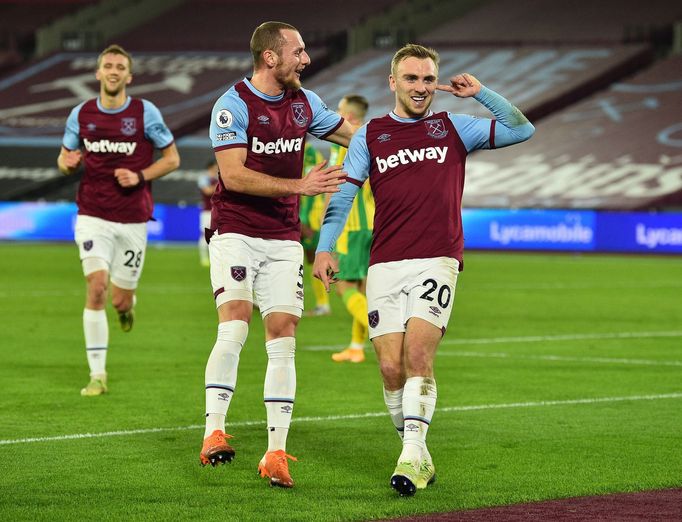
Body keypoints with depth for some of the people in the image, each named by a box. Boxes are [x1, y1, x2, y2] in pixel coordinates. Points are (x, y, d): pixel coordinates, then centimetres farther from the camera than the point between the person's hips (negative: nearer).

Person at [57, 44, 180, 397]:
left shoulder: (145, 113, -3)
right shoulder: (81, 115, 2)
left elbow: (171, 158, 4)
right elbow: (64, 159, 14)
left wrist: (139, 177, -12)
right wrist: (68, 163, -11)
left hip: (132, 219, 0)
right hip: (93, 217, 0)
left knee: (120, 301, 3)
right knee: (96, 288, -16)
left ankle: (128, 303, 44)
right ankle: (97, 375, -10)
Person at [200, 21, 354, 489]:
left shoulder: (305, 102, 9)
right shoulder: (233, 105, -10)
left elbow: (354, 136, 25)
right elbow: (233, 175, -18)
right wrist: (300, 185, -23)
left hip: (284, 240, 5)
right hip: (236, 234, -5)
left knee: (283, 337, -3)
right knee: (234, 327, -21)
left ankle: (276, 453, -2)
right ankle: (214, 435, -20)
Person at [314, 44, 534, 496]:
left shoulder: (453, 128, 12)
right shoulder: (369, 136, 12)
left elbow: (522, 130, 10)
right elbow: (343, 195, 8)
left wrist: (480, 93, 2)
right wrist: (325, 248, -5)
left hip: (437, 262, -2)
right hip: (384, 266, 2)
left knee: (418, 354, -19)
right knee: (391, 367, -4)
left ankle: (411, 455, -22)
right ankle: (419, 457, 11)